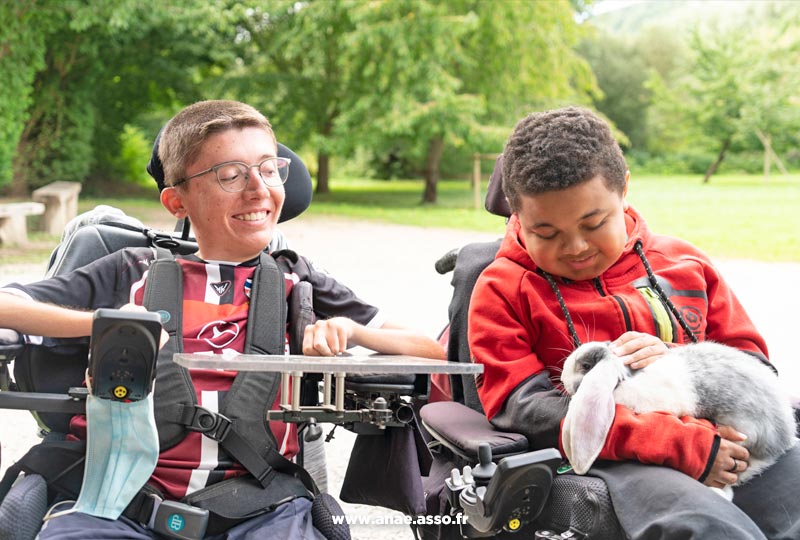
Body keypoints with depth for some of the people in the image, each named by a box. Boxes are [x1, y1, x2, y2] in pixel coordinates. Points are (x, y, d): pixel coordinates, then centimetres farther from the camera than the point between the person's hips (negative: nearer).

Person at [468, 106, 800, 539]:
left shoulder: (683, 264, 18)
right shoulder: (503, 289, 4)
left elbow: (753, 360, 21)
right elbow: (526, 409, -9)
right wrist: (679, 444, -18)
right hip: (605, 462, -5)